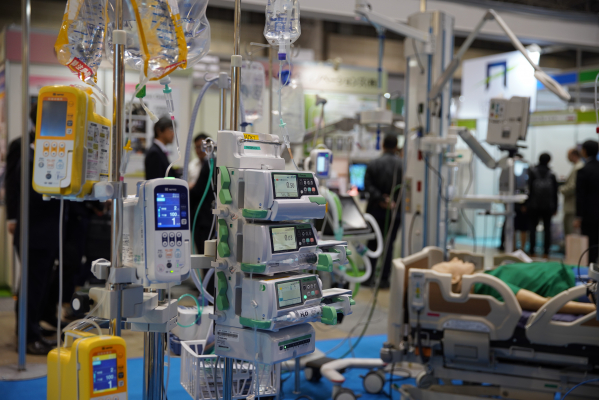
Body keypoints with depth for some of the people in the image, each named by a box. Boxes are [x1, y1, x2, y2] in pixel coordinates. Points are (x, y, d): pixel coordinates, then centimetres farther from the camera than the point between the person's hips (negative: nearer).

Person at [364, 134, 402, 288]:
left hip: (376, 210, 0)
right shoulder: (404, 165, -7)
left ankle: (369, 276, 15)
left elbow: (368, 185, -13)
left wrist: (381, 199, -16)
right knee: (389, 244, 7)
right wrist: (394, 201, -3)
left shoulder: (373, 164, -5)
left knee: (373, 243, 13)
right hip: (396, 211, 0)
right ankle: (384, 279, 7)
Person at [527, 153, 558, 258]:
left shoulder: (533, 172, -1)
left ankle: (532, 251, 1)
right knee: (547, 228, 6)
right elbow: (555, 192, 5)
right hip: (548, 206, 1)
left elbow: (530, 188, -6)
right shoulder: (551, 174, 3)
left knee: (533, 227, 5)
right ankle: (546, 252, 2)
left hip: (534, 205, -1)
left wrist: (527, 204, -2)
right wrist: (555, 207, 11)